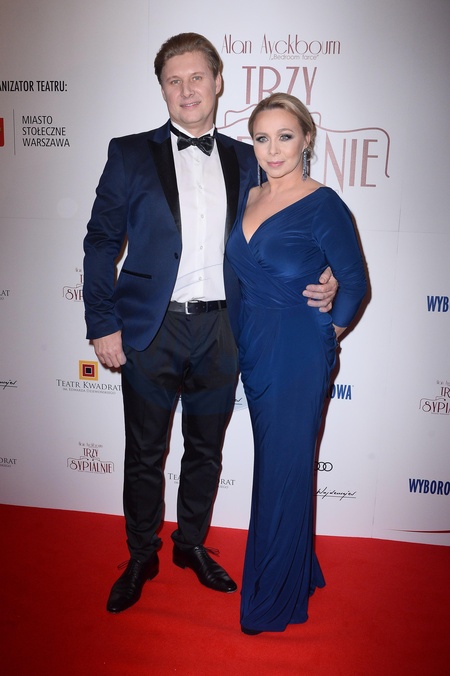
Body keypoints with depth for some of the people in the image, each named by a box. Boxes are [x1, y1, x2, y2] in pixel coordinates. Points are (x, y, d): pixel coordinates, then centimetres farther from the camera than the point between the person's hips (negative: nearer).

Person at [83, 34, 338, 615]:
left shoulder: (245, 161, 8)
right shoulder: (130, 154, 2)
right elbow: (100, 243, 1)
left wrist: (316, 284, -7)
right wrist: (103, 325, -6)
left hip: (220, 331, 2)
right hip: (150, 329, -1)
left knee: (206, 450, 16)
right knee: (144, 452, 11)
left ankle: (192, 544, 40)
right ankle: (141, 556, 35)